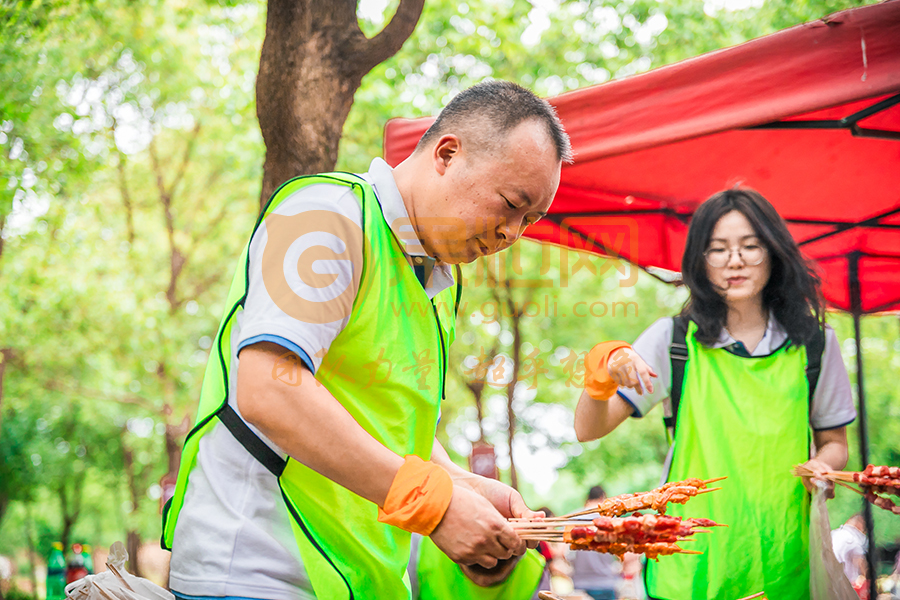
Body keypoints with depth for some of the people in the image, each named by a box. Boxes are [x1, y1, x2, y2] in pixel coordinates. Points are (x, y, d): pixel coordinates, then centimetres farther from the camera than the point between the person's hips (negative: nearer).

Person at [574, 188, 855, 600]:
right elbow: (588, 430, -6)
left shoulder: (815, 343, 2)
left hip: (783, 562, 1)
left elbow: (833, 441, 12)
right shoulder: (673, 339, -2)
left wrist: (823, 467, -10)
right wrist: (603, 374, -25)